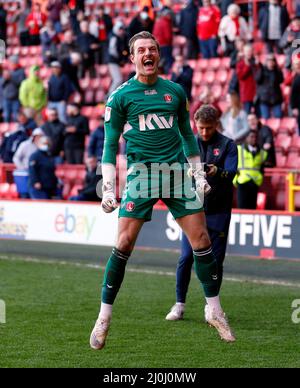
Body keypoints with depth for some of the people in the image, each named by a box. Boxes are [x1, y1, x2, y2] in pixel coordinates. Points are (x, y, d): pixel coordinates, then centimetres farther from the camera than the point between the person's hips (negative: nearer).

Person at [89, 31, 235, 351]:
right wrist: (108, 188, -3)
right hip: (141, 171, -3)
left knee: (201, 240, -1)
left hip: (177, 170, 3)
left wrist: (198, 173, 17)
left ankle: (215, 312, 13)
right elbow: (110, 144, 3)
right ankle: (104, 319, 0)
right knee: (124, 244, -10)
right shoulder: (120, 96, 2)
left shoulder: (175, 91, 11)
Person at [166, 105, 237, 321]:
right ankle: (180, 304, 6)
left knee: (215, 259, 2)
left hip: (218, 211, -1)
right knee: (186, 257, -5)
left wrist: (217, 172, -34)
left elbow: (231, 173, -12)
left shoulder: (227, 145, 1)